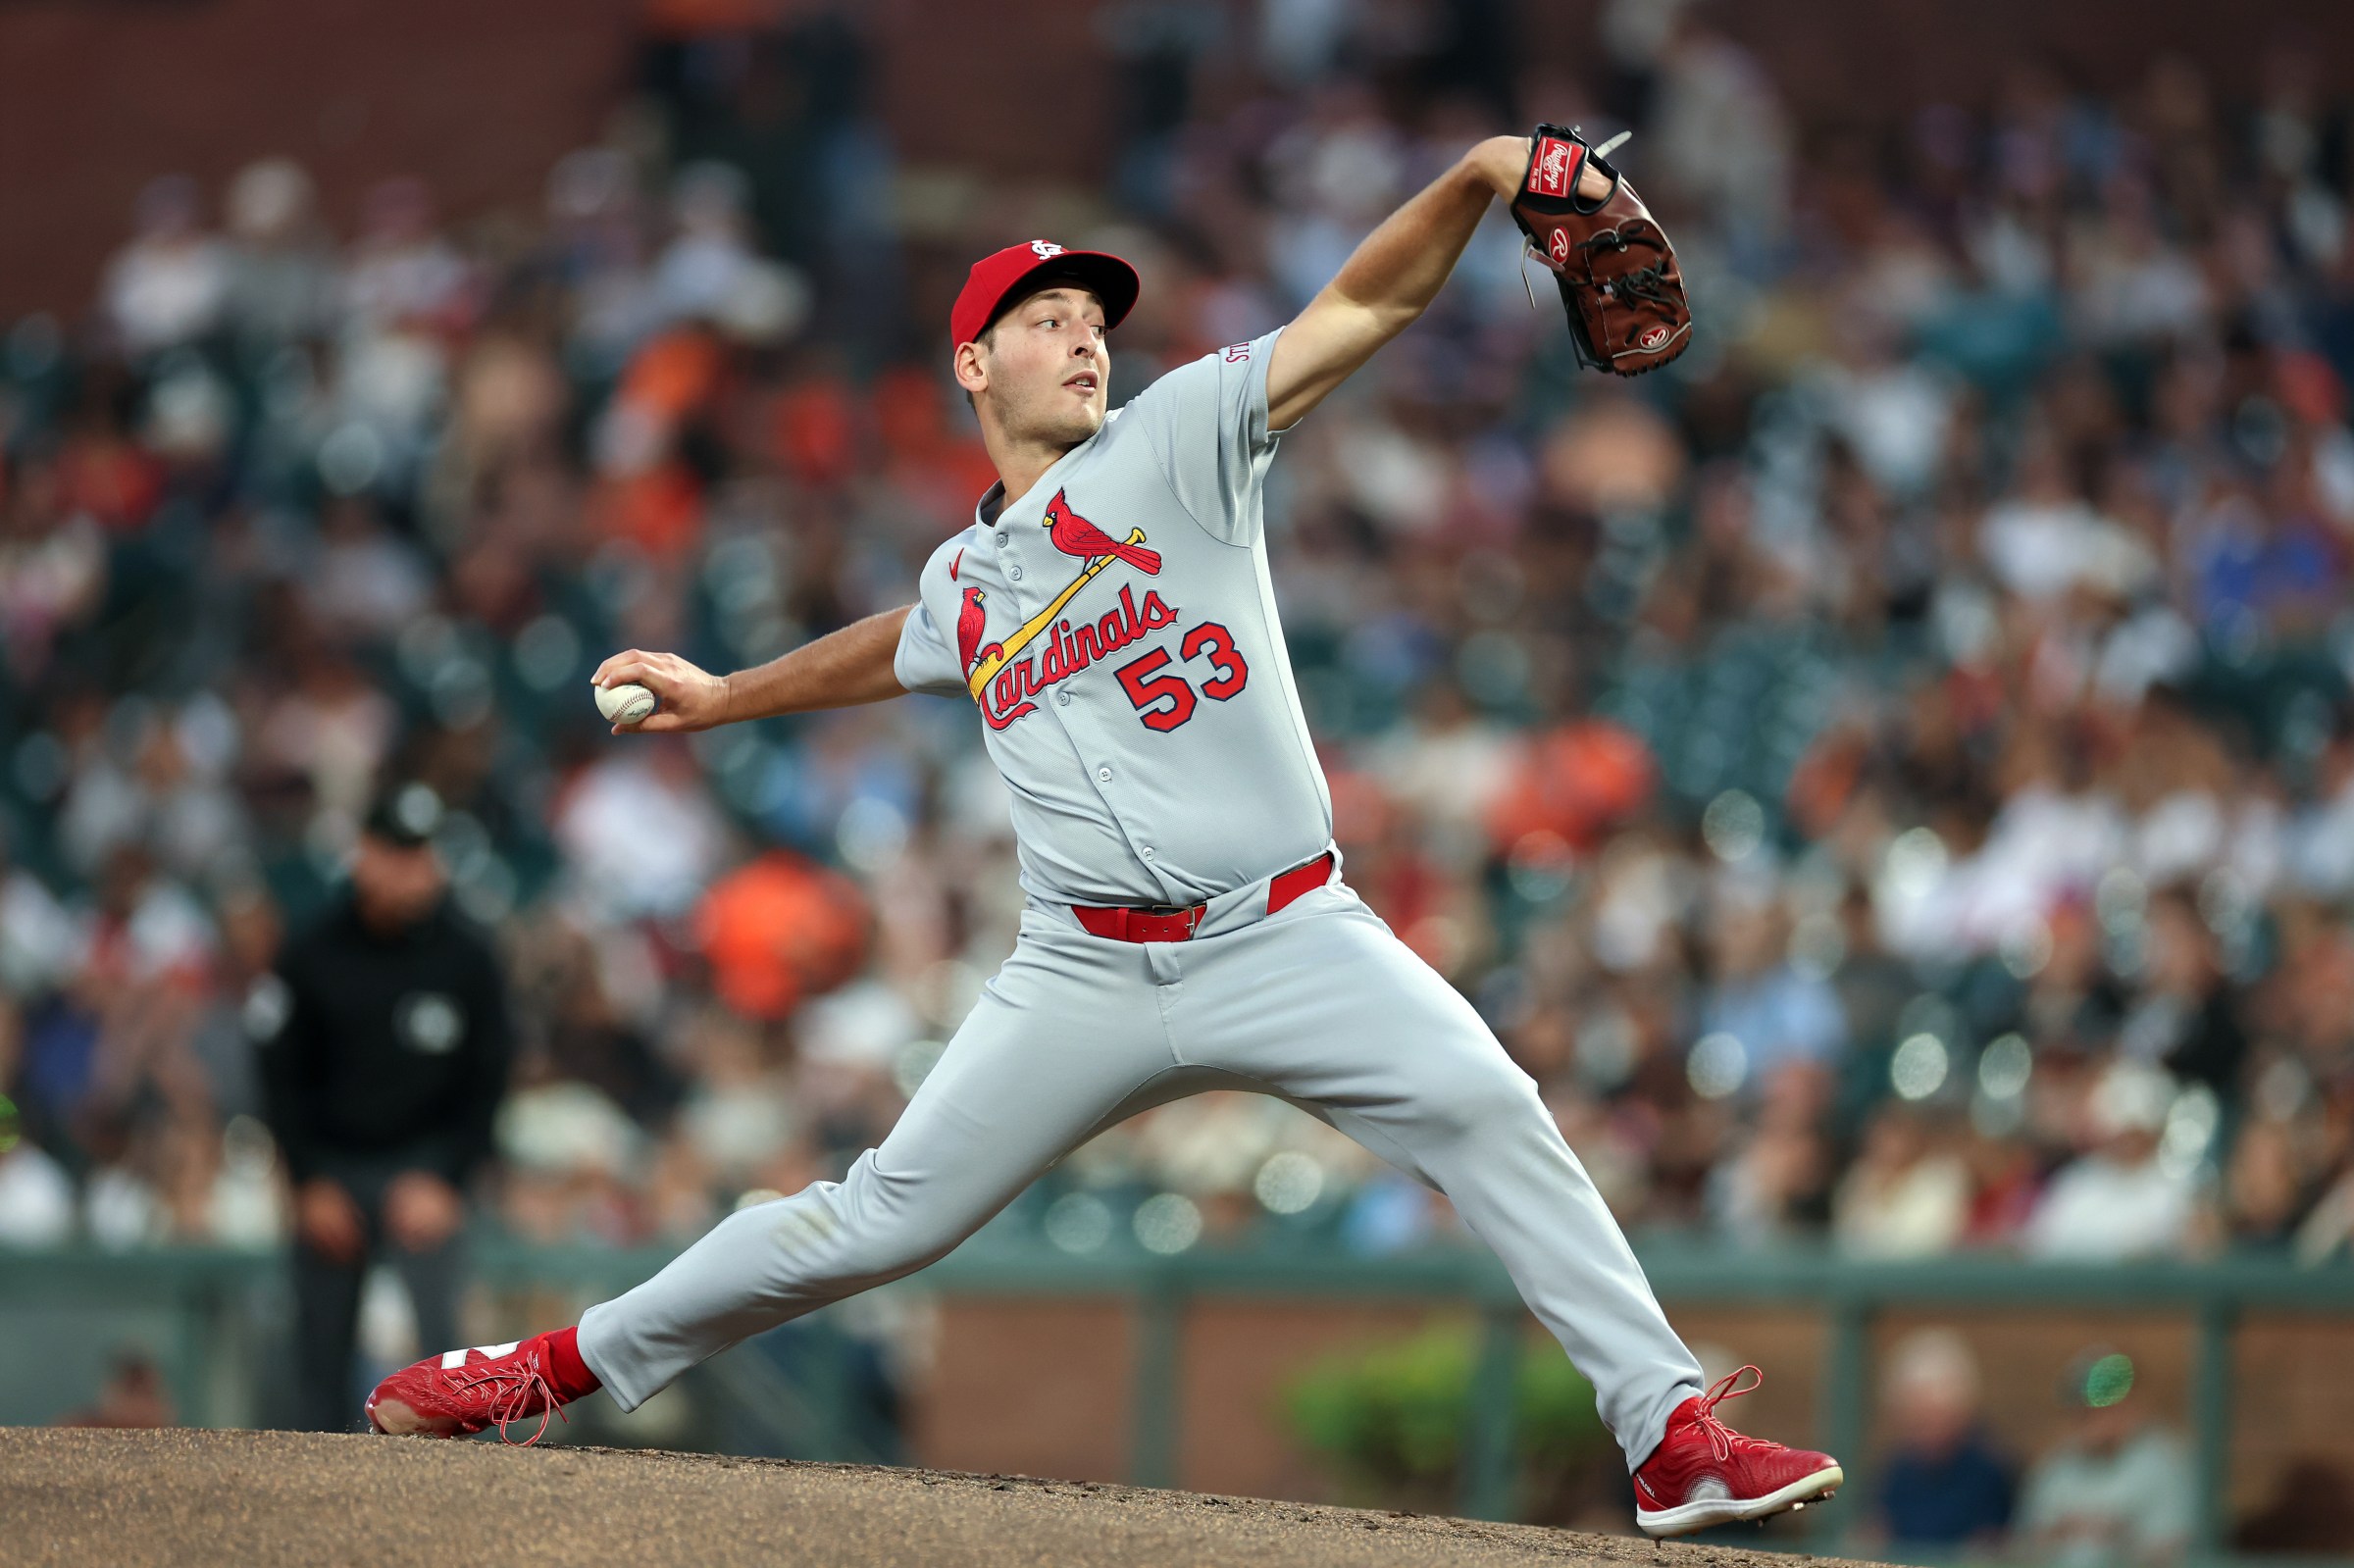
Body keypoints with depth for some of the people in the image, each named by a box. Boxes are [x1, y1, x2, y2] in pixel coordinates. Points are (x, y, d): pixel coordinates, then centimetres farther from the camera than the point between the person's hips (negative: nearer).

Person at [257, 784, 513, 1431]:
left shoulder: (466, 959, -3)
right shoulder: (313, 957, -1)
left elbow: (487, 1083, 3)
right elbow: (282, 1079, 5)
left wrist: (442, 1180, -7)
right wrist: (310, 1183, -3)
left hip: (424, 1170, -1)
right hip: (329, 1172, 2)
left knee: (430, 1324, -15)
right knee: (322, 1334, 2)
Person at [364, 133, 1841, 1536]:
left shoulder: (1176, 440, 4)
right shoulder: (965, 584, 15)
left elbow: (1365, 306, -6)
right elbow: (904, 646, 41)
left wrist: (1473, 179, -21)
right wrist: (725, 696, 45)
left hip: (1289, 942, -3)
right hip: (1090, 977, 3)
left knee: (1487, 1112, -25)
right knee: (879, 1219, 3)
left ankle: (1672, 1432, -25)